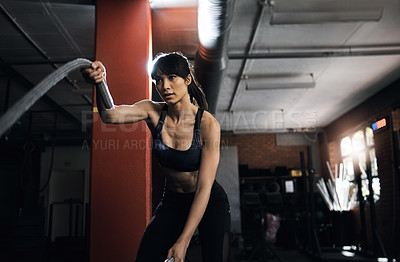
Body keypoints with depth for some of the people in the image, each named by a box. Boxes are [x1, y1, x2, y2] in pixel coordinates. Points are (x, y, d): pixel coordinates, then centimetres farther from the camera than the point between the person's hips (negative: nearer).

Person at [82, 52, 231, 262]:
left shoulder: (208, 124, -22)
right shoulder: (153, 111, -11)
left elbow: (204, 188, -24)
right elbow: (110, 115, -30)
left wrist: (183, 241, -27)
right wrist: (100, 83, -51)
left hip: (210, 202, -2)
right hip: (171, 201, 3)